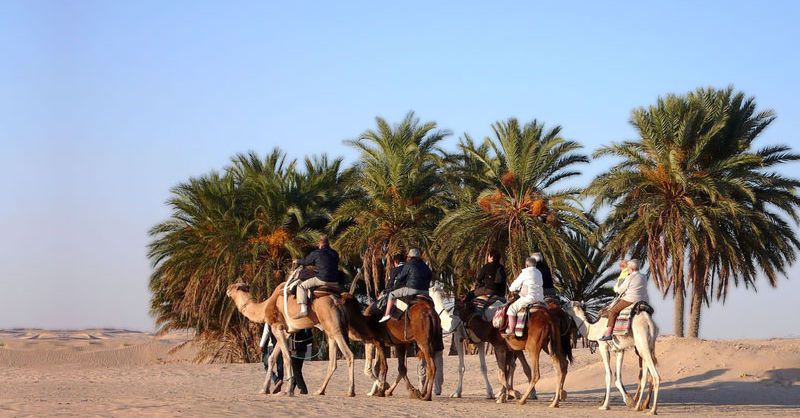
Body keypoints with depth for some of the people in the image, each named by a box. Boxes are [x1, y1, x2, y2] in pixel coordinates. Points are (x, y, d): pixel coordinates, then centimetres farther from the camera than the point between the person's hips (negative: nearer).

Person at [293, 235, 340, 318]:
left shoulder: (316, 253, -3)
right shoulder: (335, 254, 15)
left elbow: (306, 261, 11)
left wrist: (298, 261, 34)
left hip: (322, 280, -6)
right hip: (335, 282, 6)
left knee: (301, 286, 0)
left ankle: (303, 310, -12)